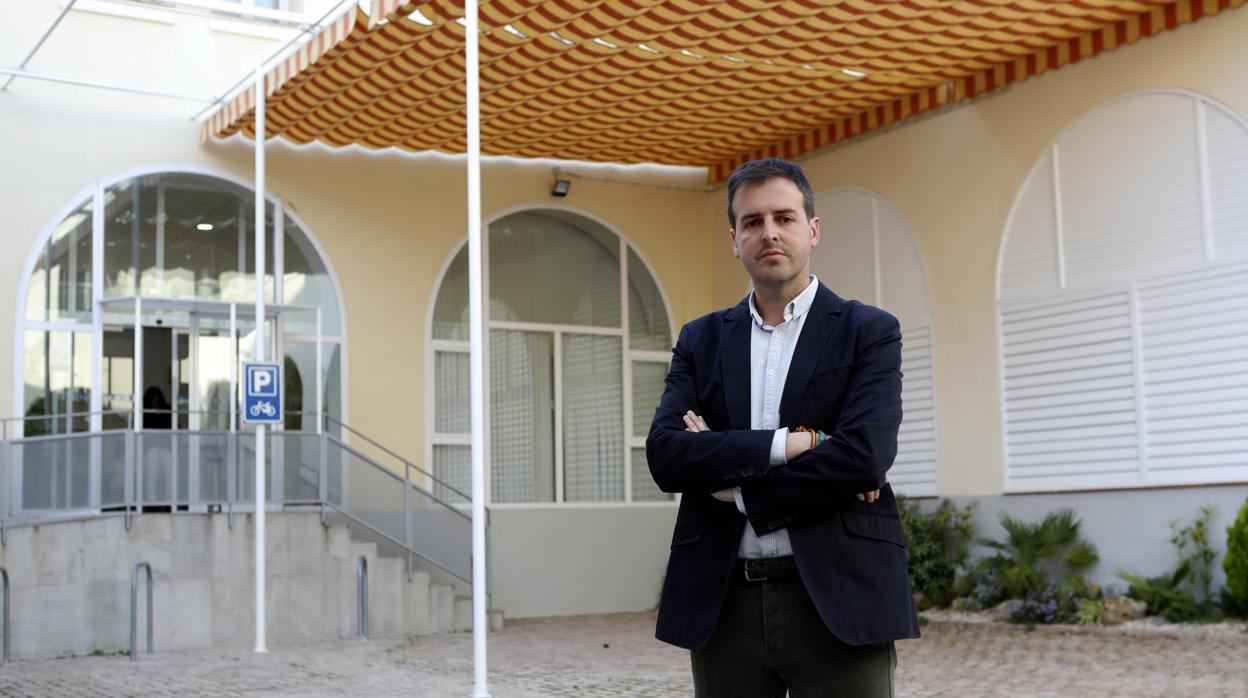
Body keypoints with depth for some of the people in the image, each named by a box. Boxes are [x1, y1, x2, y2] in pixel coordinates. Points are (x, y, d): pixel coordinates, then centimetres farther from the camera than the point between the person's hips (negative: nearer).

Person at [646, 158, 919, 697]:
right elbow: (664, 454, -4)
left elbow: (864, 459, -13)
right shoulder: (701, 340, 12)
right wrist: (794, 442, -13)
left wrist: (739, 489, -6)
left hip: (837, 600, -3)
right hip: (725, 605, 3)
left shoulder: (868, 331, 2)